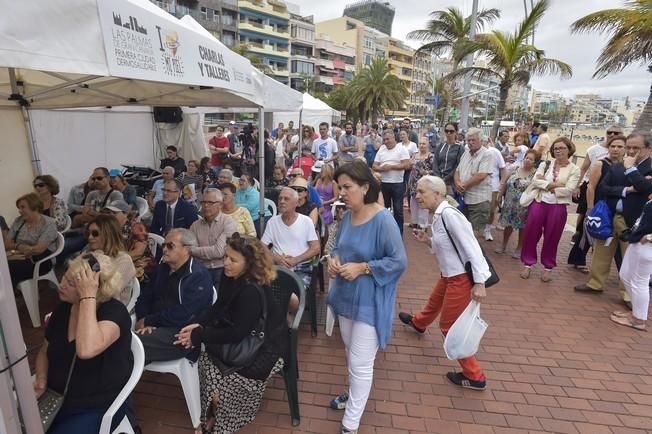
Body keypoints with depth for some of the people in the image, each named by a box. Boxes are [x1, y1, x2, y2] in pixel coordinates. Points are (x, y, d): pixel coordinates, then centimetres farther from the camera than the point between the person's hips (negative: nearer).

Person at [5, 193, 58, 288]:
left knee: (8, 268, -30)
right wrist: (19, 246, -7)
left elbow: (38, 249, -15)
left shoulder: (48, 223, -7)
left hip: (41, 260, -6)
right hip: (20, 258, 6)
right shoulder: (18, 221, 12)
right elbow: (6, 244, 11)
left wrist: (18, 250, -8)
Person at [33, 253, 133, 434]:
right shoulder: (62, 309, 0)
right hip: (55, 398, 6)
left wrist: (88, 297, -34)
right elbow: (45, 351, 14)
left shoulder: (114, 312, -22)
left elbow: (86, 350, -39)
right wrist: (41, 380, -6)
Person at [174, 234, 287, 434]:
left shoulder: (253, 291, -30)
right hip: (246, 339, 8)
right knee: (205, 357, -10)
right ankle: (211, 416, 8)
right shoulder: (232, 277, -4)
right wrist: (201, 326, -13)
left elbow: (237, 333, -27)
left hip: (265, 348, -8)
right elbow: (219, 307, 4)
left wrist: (199, 336, -20)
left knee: (218, 375, -14)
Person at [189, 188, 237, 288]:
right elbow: (188, 250, 6)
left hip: (222, 271, -3)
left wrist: (192, 250, -4)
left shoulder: (228, 223, -5)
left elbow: (219, 251, -12)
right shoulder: (195, 225, 10)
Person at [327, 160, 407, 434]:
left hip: (369, 301, -7)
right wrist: (333, 259, -8)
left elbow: (399, 262, -20)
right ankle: (356, 395, 51)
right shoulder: (347, 217, -1)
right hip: (346, 296, 7)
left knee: (360, 363, 5)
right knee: (351, 354, 25)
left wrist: (362, 268, -23)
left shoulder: (383, 219, -22)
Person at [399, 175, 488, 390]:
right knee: (434, 303, 34)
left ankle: (474, 377, 22)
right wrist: (427, 240, 0)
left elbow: (471, 247, -25)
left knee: (450, 326, 5)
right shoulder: (439, 216, 4)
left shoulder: (449, 214, -24)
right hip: (448, 276, 10)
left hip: (461, 279, -9)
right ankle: (418, 323, 66)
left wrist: (479, 283, -26)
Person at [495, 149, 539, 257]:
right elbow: (504, 183, 8)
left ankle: (519, 249, 25)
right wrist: (500, 196, 7)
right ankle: (503, 245, 28)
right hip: (509, 204, 3)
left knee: (522, 226, 9)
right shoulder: (515, 169, 3)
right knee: (508, 224, 12)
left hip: (524, 206, -3)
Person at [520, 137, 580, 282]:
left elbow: (568, 190, -12)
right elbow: (535, 181, -8)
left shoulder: (574, 170, -1)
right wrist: (554, 185, -17)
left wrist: (546, 185, -9)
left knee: (551, 238, 9)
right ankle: (528, 264, 20)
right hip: (539, 203, 2)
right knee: (530, 234, 5)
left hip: (558, 207, -2)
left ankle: (548, 267, 25)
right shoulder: (545, 164, 6)